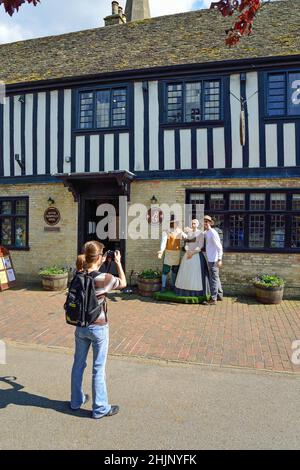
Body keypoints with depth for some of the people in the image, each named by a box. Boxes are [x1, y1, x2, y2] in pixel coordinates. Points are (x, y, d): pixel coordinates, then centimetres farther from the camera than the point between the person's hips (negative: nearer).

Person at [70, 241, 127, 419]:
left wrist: (100, 264, 9)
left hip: (80, 326, 6)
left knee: (78, 364, 20)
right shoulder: (105, 278, -22)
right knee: (99, 369, 8)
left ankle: (77, 400, 39)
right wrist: (118, 263, 4)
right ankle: (100, 408, 22)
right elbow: (123, 283, -3)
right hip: (98, 327, -5)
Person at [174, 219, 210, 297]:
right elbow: (187, 244, 11)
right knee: (186, 272, 5)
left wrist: (192, 253, -18)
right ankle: (186, 290, 13)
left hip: (197, 255, -6)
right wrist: (187, 251, -9)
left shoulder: (201, 233, -3)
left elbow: (200, 246, -11)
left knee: (196, 273, -7)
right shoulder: (189, 233, 14)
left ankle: (197, 292, 1)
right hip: (188, 254, 6)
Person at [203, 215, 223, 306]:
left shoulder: (213, 233, -16)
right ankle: (219, 295, 29)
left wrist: (219, 259, -22)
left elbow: (219, 247, -18)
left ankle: (213, 299, 0)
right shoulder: (206, 233, 10)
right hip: (210, 259, 9)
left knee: (213, 279, -5)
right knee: (216, 278, 17)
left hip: (213, 260, -9)